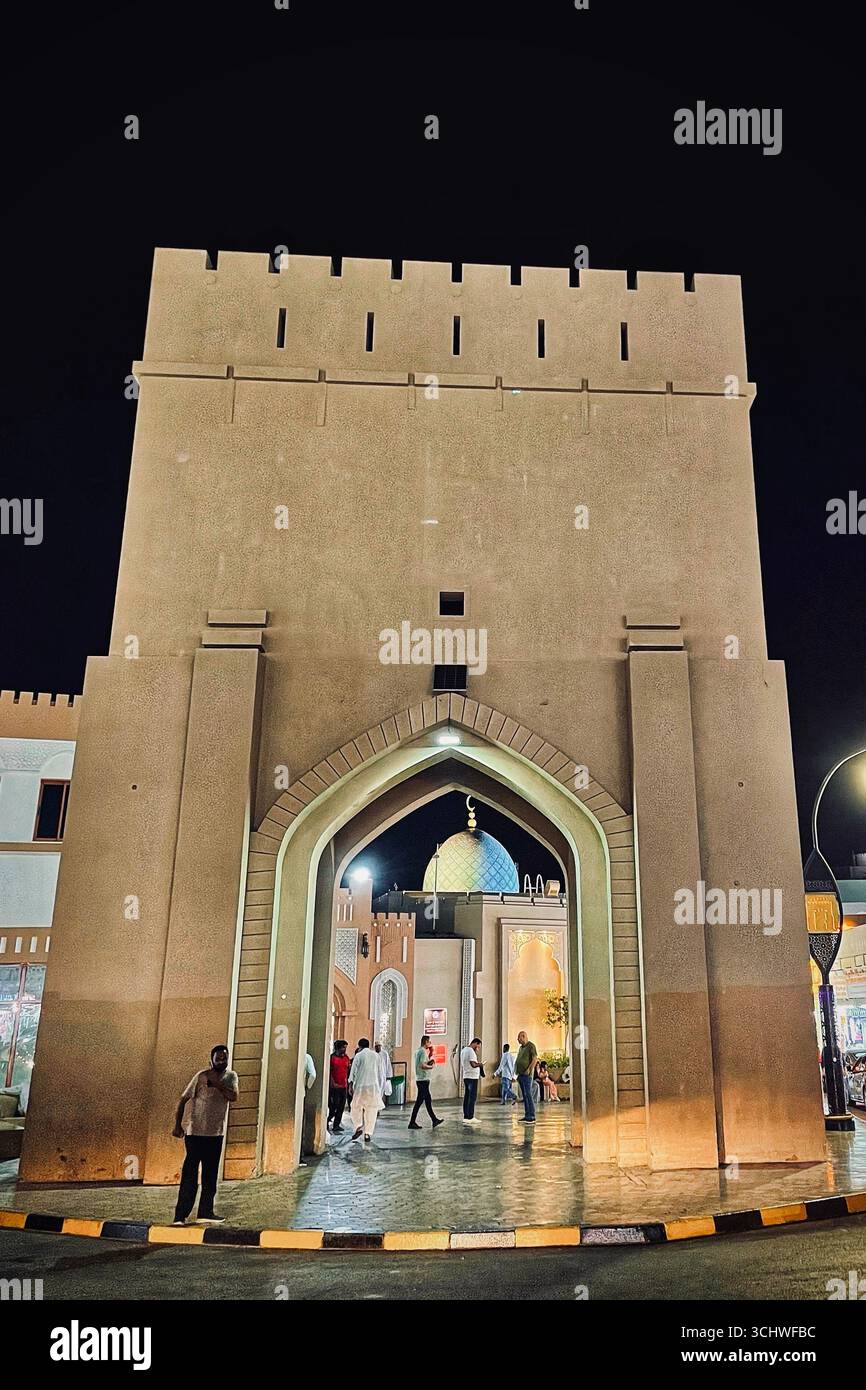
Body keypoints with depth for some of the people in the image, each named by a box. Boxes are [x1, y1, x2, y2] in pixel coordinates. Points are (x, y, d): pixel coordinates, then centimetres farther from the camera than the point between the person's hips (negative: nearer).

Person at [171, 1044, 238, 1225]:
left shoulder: (231, 1076, 4)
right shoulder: (201, 1076, -9)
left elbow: (233, 1096, -13)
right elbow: (183, 1099, -7)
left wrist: (217, 1083, -21)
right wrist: (177, 1125, -14)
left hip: (216, 1133, 5)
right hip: (195, 1132, -5)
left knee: (211, 1175, 12)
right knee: (190, 1175, -7)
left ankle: (206, 1212, 21)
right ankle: (180, 1216, -4)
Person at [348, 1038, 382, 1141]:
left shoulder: (358, 1056, -1)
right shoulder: (375, 1055, 10)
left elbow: (353, 1071, -7)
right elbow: (379, 1072, 12)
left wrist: (350, 1085, -8)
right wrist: (379, 1087, 19)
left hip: (360, 1086, -3)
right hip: (373, 1085, 3)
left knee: (356, 1107, 11)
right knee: (371, 1110, 5)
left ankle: (358, 1127, -7)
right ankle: (368, 1133, 0)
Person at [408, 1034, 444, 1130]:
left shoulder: (418, 1051, 15)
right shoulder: (423, 1051, -15)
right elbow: (423, 1065, -26)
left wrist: (429, 1057, 14)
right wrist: (431, 1067, -10)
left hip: (420, 1079, 10)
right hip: (423, 1079, -10)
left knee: (428, 1100, 14)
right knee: (419, 1101, -6)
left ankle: (434, 1120, 21)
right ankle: (412, 1122, -4)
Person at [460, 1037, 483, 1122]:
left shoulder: (463, 1050, 15)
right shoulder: (471, 1051, -15)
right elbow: (473, 1064, -24)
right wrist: (479, 1064, -5)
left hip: (465, 1077, 9)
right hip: (472, 1077, -9)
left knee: (466, 1097, 11)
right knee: (472, 1097, -6)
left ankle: (466, 1117, 13)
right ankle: (470, 1118, -7)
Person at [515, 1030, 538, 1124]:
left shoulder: (531, 1046, -6)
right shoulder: (520, 1047, 19)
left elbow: (534, 1059, -14)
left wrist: (529, 1069, -20)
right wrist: (516, 1073, 18)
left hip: (526, 1075, -9)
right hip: (520, 1075, 9)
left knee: (528, 1095, -11)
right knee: (524, 1096, 9)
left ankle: (532, 1117, -10)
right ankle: (527, 1116, 13)